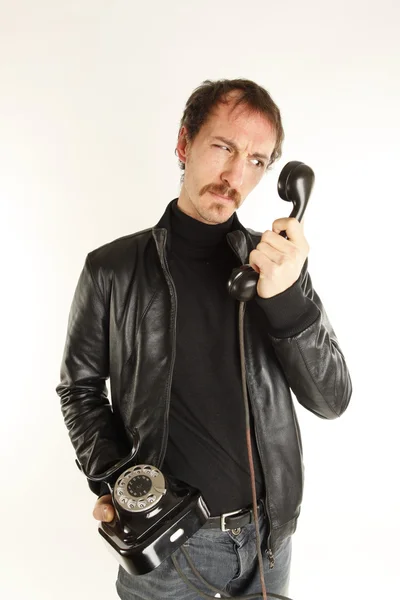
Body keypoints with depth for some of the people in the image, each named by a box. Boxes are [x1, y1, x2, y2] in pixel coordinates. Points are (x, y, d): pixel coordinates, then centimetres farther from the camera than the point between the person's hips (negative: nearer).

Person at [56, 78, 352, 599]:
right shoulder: (113, 270, -8)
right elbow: (80, 388, 3)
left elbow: (332, 400, -10)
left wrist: (288, 297, -25)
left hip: (269, 532, 3)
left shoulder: (277, 262, -5)